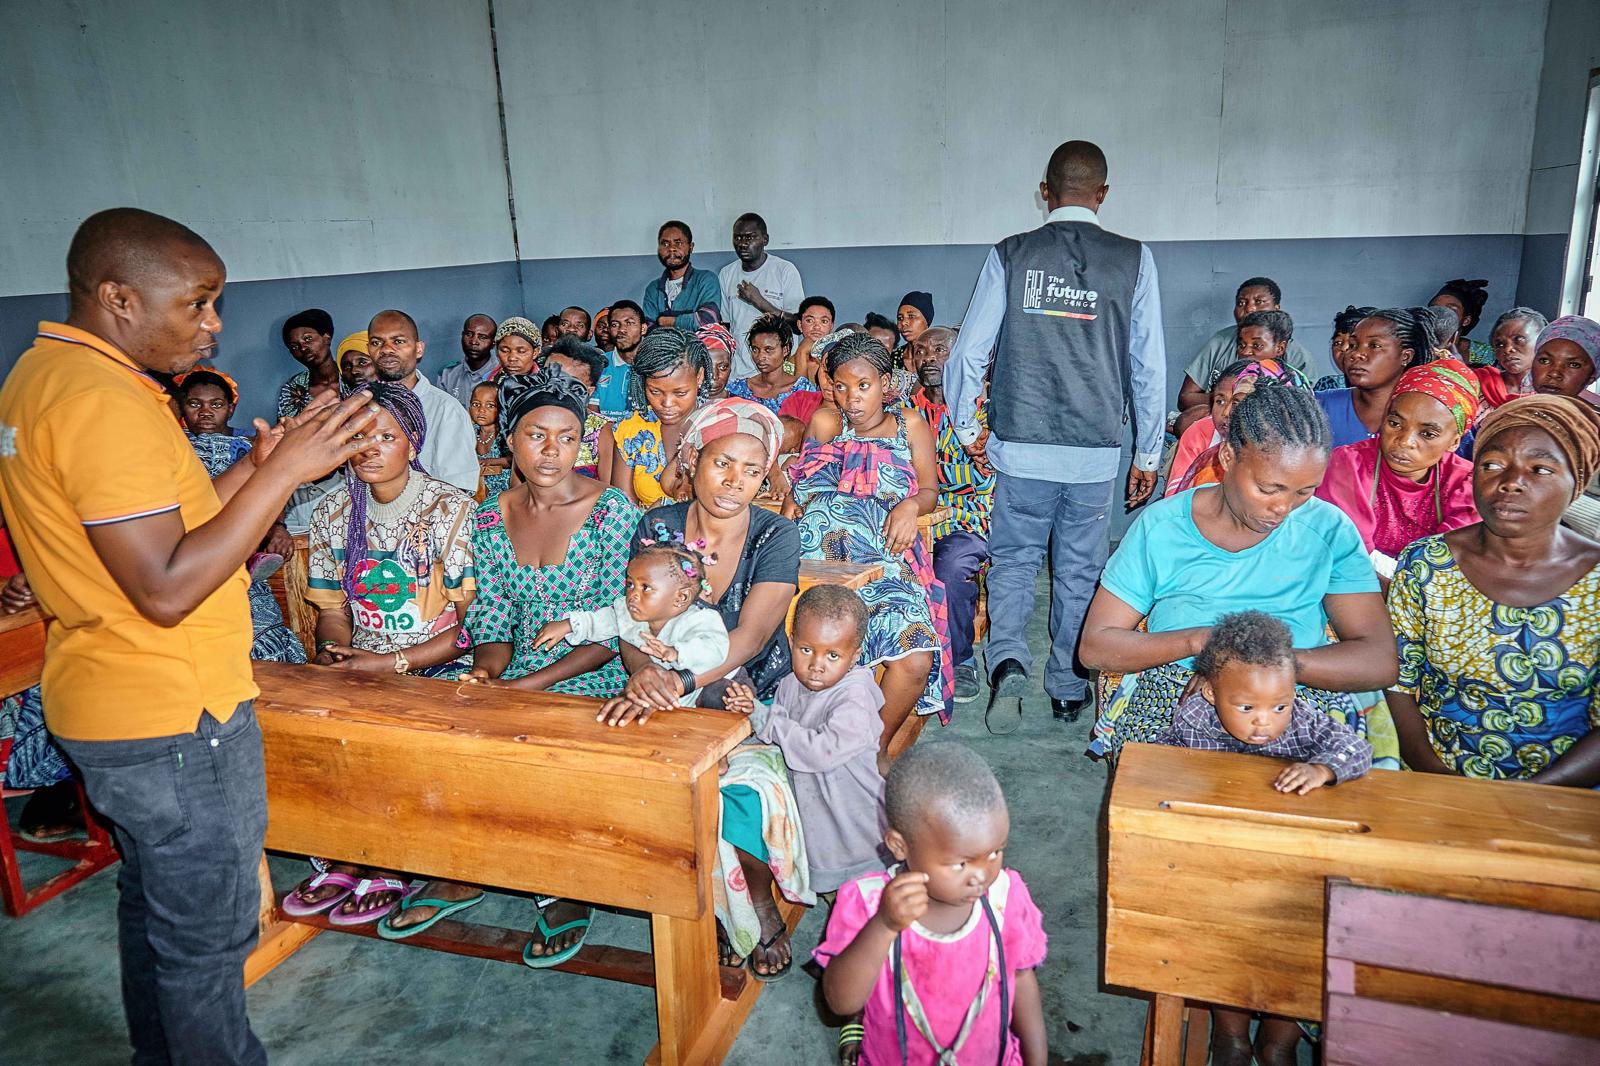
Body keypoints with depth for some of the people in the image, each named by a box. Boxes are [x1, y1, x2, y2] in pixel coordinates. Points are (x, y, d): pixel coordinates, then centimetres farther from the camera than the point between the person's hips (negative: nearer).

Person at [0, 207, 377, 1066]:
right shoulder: (104, 399, -23)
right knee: (208, 930, 7)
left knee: (153, 905, 25)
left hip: (113, 705, 10)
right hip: (174, 718, -10)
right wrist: (282, 474, -24)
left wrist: (256, 468, 4)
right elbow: (166, 589, -27)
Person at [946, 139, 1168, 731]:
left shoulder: (1009, 256, -1)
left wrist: (967, 428, 14)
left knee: (1014, 559, 15)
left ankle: (1007, 661, -6)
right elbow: (1149, 366, 1)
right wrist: (1148, 453, 10)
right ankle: (1069, 690, 26)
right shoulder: (1134, 260, 0)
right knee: (1080, 571, 14)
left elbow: (968, 352, 0)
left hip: (1020, 446, 0)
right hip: (1097, 450, 1)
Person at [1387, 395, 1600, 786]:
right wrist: (1441, 782, -11)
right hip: (1429, 780, 1)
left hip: (1561, 798, 0)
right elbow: (1396, 684, 2)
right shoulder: (1423, 564, -1)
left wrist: (1520, 799, -14)